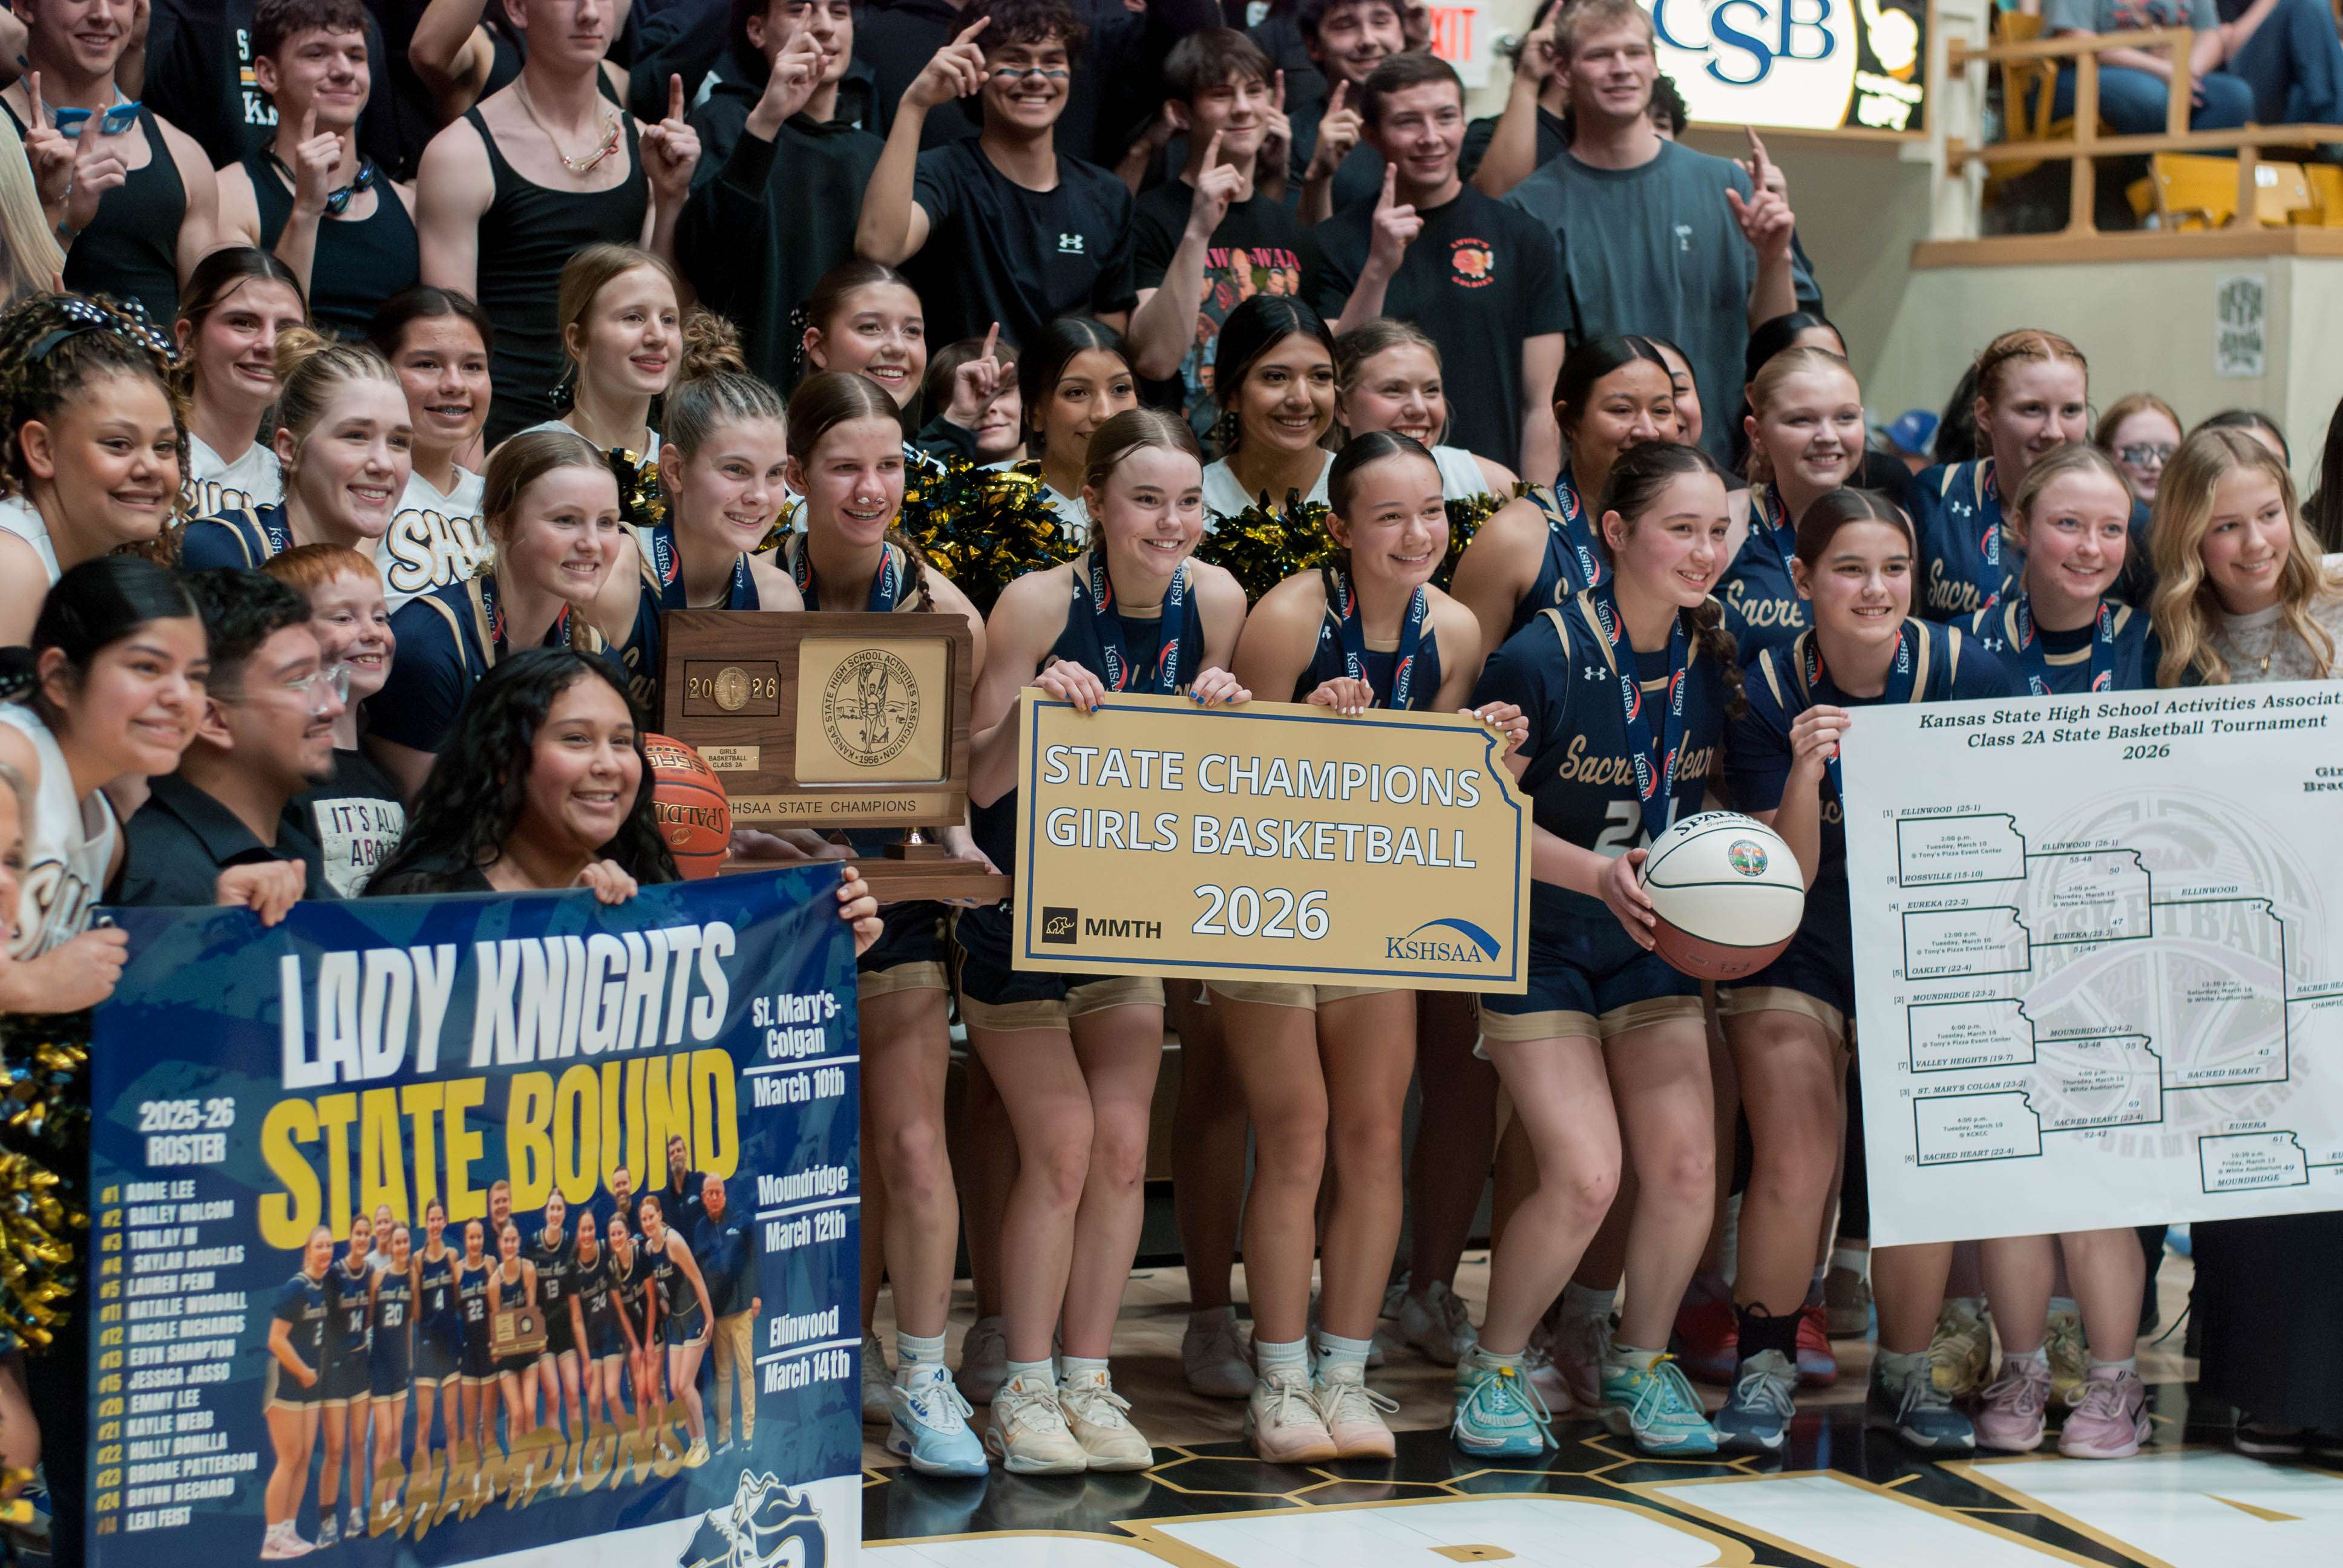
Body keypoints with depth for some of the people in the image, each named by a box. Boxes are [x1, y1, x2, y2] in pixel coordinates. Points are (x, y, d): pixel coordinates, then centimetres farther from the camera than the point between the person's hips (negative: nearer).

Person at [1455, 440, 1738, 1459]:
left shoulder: (1716, 662, -2)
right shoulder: (1543, 660, -20)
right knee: (1584, 1176, -14)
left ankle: (1639, 1366, 18)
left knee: (1685, 1162, -6)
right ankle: (1494, 1372, 9)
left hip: (1650, 941, 5)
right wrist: (1596, 873, -26)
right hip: (1536, 939, -5)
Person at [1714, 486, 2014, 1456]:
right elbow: (1788, 875, -16)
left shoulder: (1966, 673, -13)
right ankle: (1763, 1370, 9)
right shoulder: (1768, 692, -14)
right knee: (1793, 1170, -12)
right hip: (1798, 955, -1)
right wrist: (1804, 774, -32)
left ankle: (1905, 1377, 13)